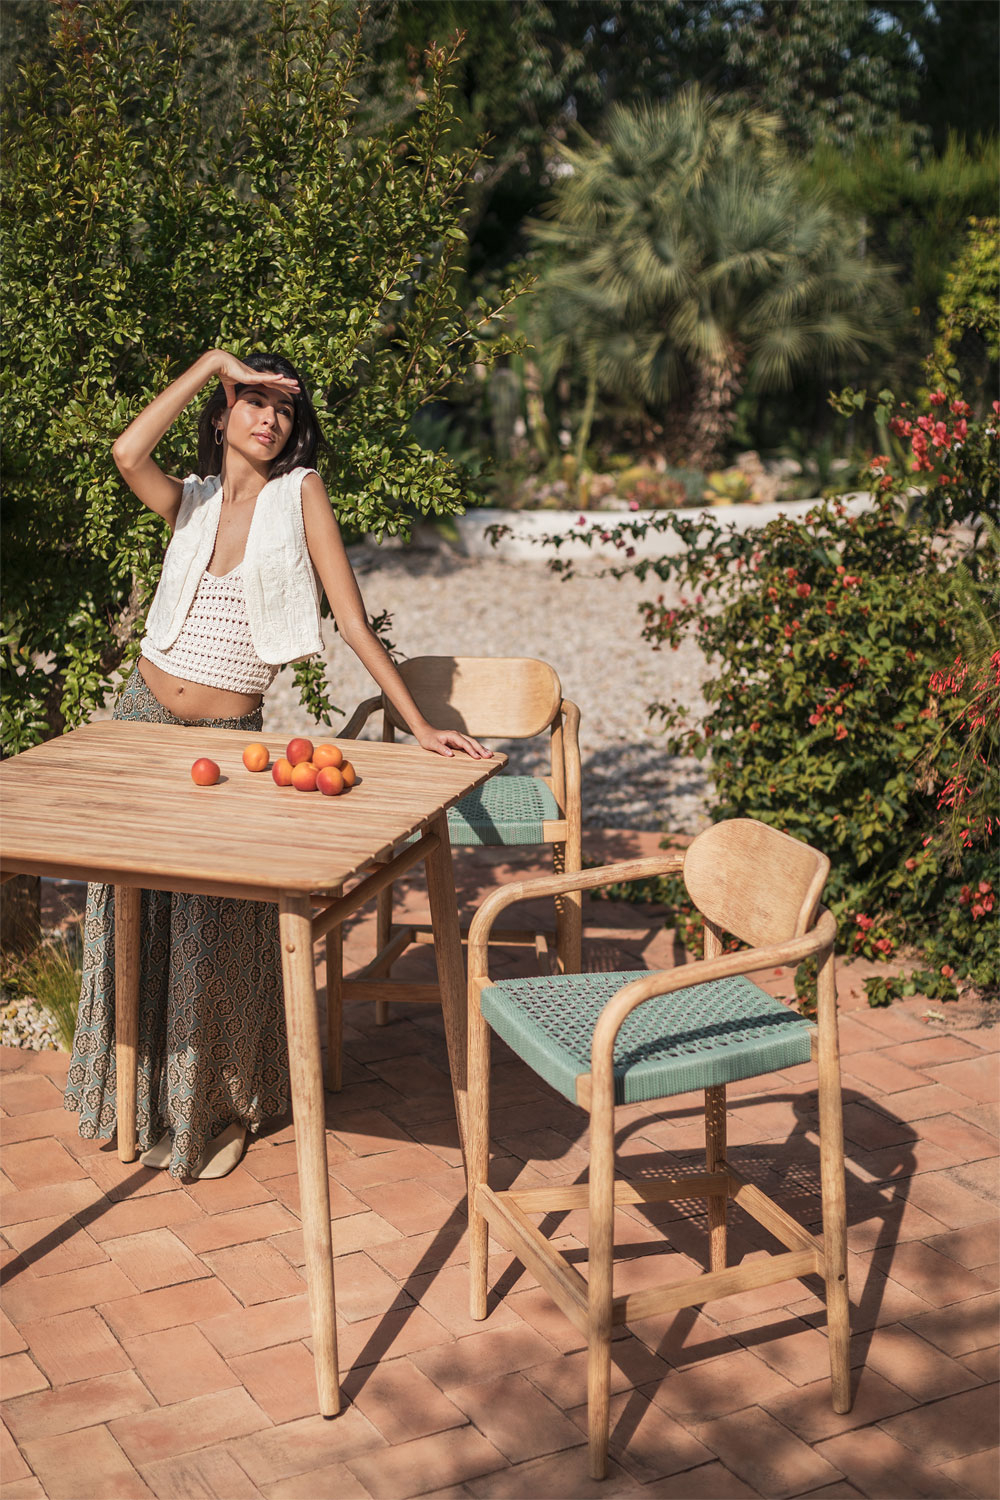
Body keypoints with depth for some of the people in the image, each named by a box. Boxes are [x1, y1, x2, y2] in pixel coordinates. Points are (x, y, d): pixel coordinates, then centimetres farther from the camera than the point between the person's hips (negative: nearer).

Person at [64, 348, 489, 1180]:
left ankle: (222, 1108, 23)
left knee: (217, 933, 3)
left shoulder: (299, 492, -3)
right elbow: (128, 453, -17)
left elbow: (354, 619, -7)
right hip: (143, 720, 3)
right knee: (141, 917, 12)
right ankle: (149, 1101, 31)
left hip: (227, 738, -3)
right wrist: (214, 362, -10)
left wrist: (420, 724, -13)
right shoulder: (191, 501, 5)